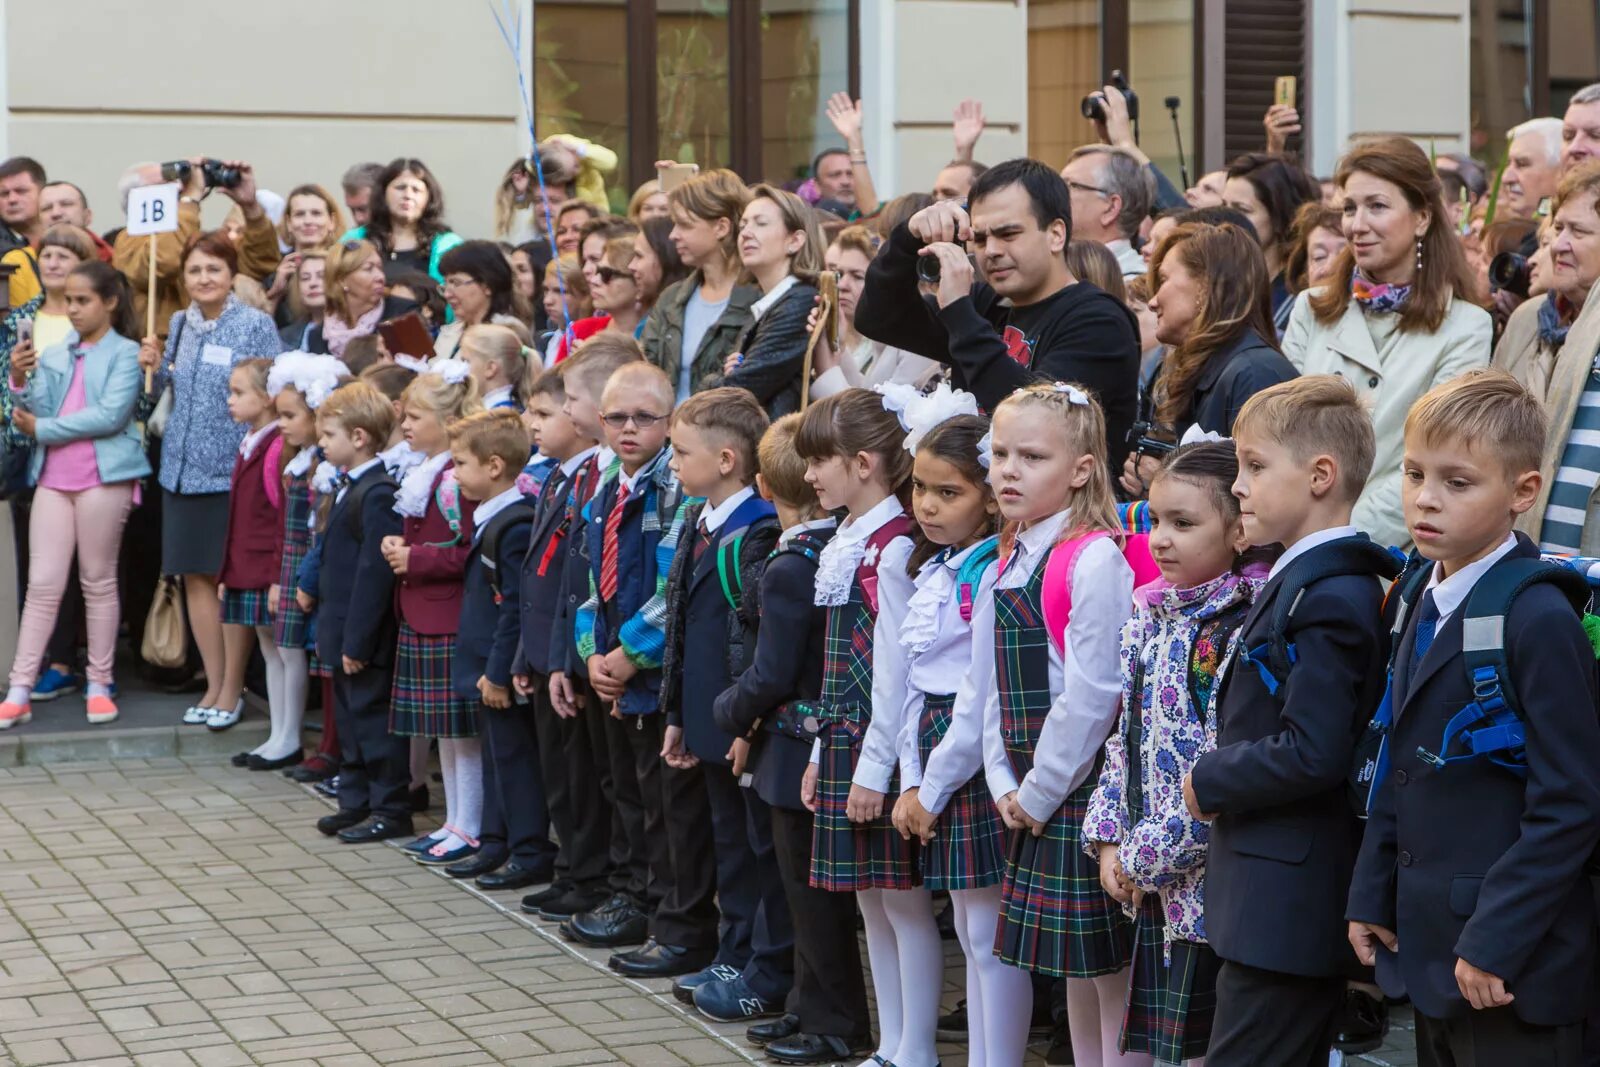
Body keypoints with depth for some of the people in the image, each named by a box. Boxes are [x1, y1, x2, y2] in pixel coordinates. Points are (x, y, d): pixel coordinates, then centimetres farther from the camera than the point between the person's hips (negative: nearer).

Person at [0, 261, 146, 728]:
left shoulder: (124, 353, -2)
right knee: (42, 584, 1)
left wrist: (43, 429, -9)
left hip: (103, 477, -4)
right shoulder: (54, 355, 12)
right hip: (53, 478, 4)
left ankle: (100, 685, 14)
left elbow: (110, 416, -14)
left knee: (98, 582, 5)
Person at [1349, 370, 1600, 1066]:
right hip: (1429, 948, 8)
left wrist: (1496, 943, -18)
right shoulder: (1426, 608, 10)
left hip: (1509, 965, -8)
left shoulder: (1539, 620, -17)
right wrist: (1372, 897, 12)